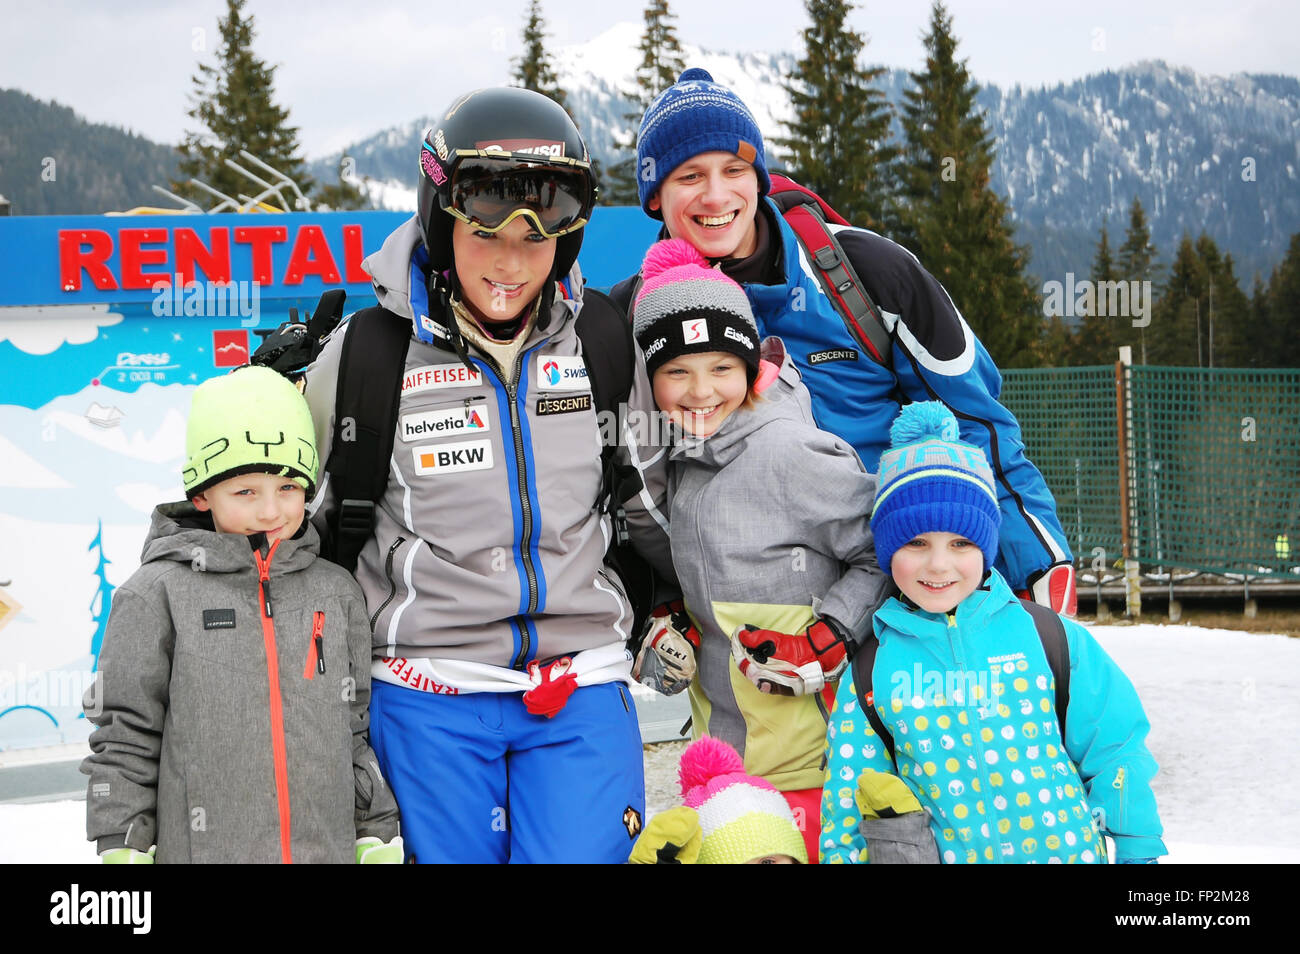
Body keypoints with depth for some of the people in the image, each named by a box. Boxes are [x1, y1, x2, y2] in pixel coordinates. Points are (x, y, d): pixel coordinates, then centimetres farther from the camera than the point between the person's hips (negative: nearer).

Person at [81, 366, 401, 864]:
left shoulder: (336, 593, 8)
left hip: (330, 848, 3)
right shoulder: (159, 593, -3)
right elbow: (123, 738, 0)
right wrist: (123, 849, -3)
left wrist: (379, 841, 12)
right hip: (200, 849, -3)